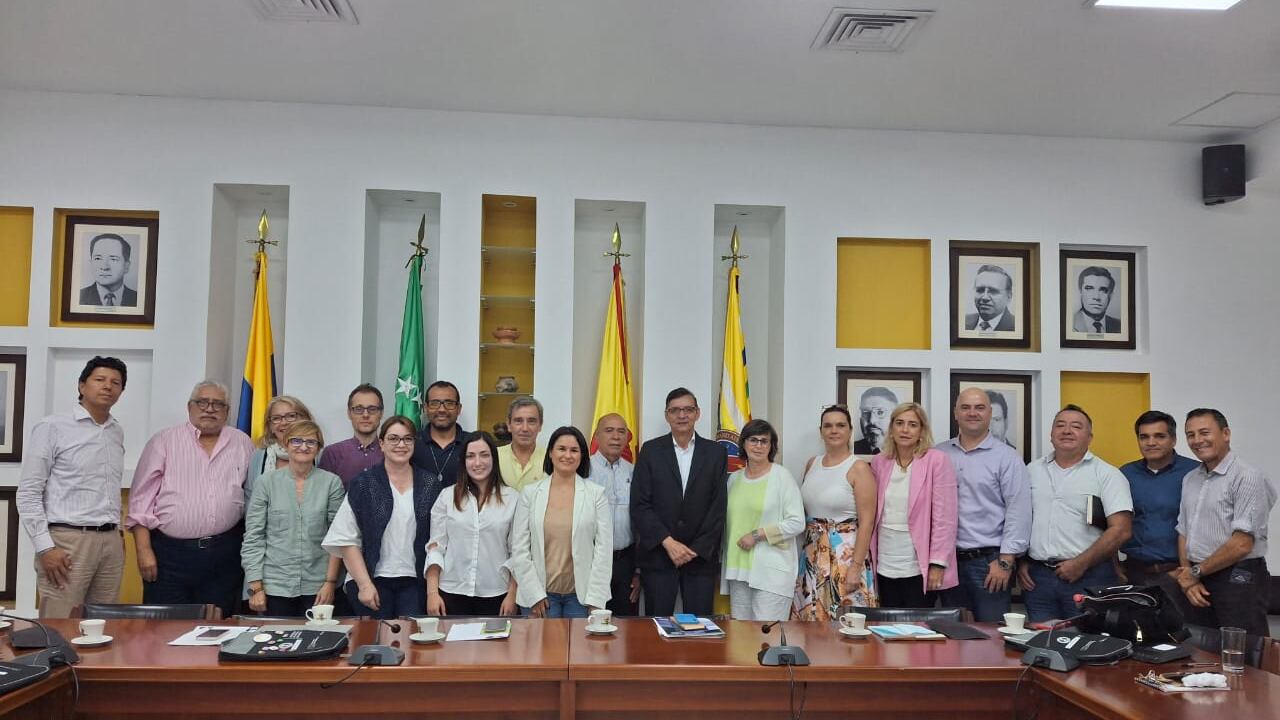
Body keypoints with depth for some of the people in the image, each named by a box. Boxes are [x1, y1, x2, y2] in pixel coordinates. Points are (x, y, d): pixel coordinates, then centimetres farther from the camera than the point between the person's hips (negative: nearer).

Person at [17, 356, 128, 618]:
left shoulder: (117, 432, 13)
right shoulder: (52, 427, -3)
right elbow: (28, 493, -6)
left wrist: (117, 532, 14)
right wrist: (45, 547, -12)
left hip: (111, 542, 5)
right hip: (68, 540, -5)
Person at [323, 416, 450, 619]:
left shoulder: (431, 484, 7)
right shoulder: (363, 484, 2)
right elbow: (347, 540, -2)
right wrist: (364, 585, -9)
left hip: (415, 582, 1)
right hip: (372, 580, -1)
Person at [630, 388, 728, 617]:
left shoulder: (716, 452, 6)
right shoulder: (650, 451, 4)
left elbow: (719, 506, 2)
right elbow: (639, 505, -2)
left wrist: (697, 549, -6)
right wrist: (668, 542, -11)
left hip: (702, 555, 1)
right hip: (657, 556, -1)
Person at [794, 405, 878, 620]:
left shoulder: (859, 468, -7)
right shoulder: (811, 464, 10)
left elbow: (867, 522, -12)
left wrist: (856, 567, -17)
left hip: (846, 553, -5)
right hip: (812, 554, 5)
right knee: (811, 620, 8)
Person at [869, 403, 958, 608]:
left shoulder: (937, 461, -6)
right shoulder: (879, 462, 6)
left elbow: (944, 517, -9)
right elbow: (873, 515, 9)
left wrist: (938, 564, -12)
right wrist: (869, 559, 6)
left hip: (919, 568, -4)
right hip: (885, 566, 4)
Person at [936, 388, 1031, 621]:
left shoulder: (1007, 457, -2)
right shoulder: (939, 454, 8)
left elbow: (1018, 512, -8)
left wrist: (1005, 561, -12)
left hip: (989, 561, -4)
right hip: (948, 559, 4)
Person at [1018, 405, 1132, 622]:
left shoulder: (1107, 475, -1)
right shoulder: (1032, 471, 11)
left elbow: (1120, 530, -8)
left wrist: (1081, 563, -12)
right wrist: (1020, 562, 6)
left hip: (1088, 577, -3)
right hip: (1037, 576, 3)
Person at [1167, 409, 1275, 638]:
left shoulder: (1246, 477, -10)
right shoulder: (1190, 479, 15)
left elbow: (1242, 544, -17)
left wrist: (1196, 572, -8)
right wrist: (1188, 579, 0)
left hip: (1237, 580, -7)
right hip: (1196, 578, 7)